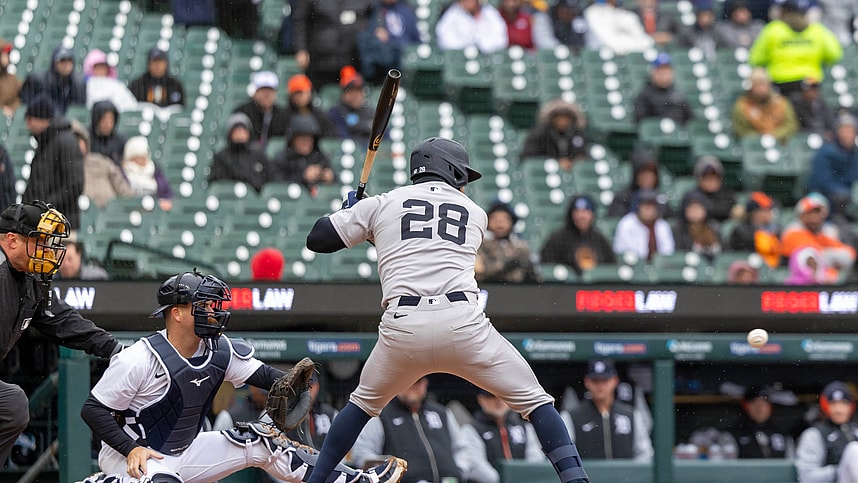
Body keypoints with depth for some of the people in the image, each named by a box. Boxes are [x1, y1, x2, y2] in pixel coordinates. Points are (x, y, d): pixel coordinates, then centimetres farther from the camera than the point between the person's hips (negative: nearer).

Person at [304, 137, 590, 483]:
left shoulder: (382, 204, 19)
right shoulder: (476, 214, 23)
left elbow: (317, 240, 20)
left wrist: (348, 213, 39)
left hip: (402, 325, 1)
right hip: (462, 321, -1)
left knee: (365, 402, 27)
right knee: (535, 402, 7)